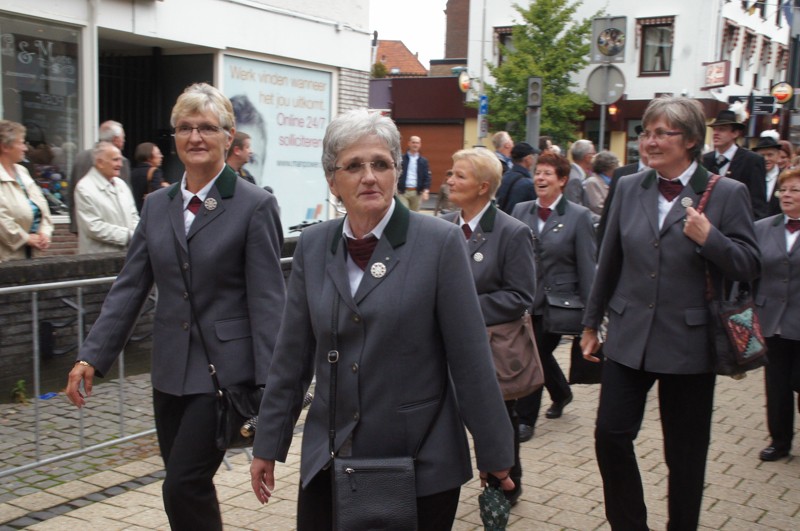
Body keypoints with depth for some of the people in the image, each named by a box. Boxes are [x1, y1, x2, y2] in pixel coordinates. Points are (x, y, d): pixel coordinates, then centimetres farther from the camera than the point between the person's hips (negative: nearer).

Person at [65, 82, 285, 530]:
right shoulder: (157, 205, 9)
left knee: (184, 487, -9)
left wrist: (269, 389, -15)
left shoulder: (255, 206, -8)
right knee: (189, 490, 13)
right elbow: (129, 288, 9)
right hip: (170, 371, 6)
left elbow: (267, 302, -11)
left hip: (223, 371, -6)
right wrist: (92, 357, 0)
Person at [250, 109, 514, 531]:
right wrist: (268, 445, 9)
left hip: (420, 463, -3)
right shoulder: (312, 246, 3)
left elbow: (471, 357, -8)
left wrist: (494, 453, -5)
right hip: (329, 461, 3)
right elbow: (292, 355, 7)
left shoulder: (440, 242, -9)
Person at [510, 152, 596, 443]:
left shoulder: (578, 216, -7)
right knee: (540, 353, 16)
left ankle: (525, 419, 13)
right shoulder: (521, 211, 4)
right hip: (525, 299, 4)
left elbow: (587, 266, -7)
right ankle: (561, 393, 45)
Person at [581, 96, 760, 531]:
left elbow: (749, 267, -6)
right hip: (629, 337, 3)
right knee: (611, 434, 1)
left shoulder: (727, 194, -6)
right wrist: (591, 323, 15)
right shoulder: (629, 188, 5)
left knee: (685, 453, 9)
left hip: (688, 343, -3)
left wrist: (710, 239, -24)